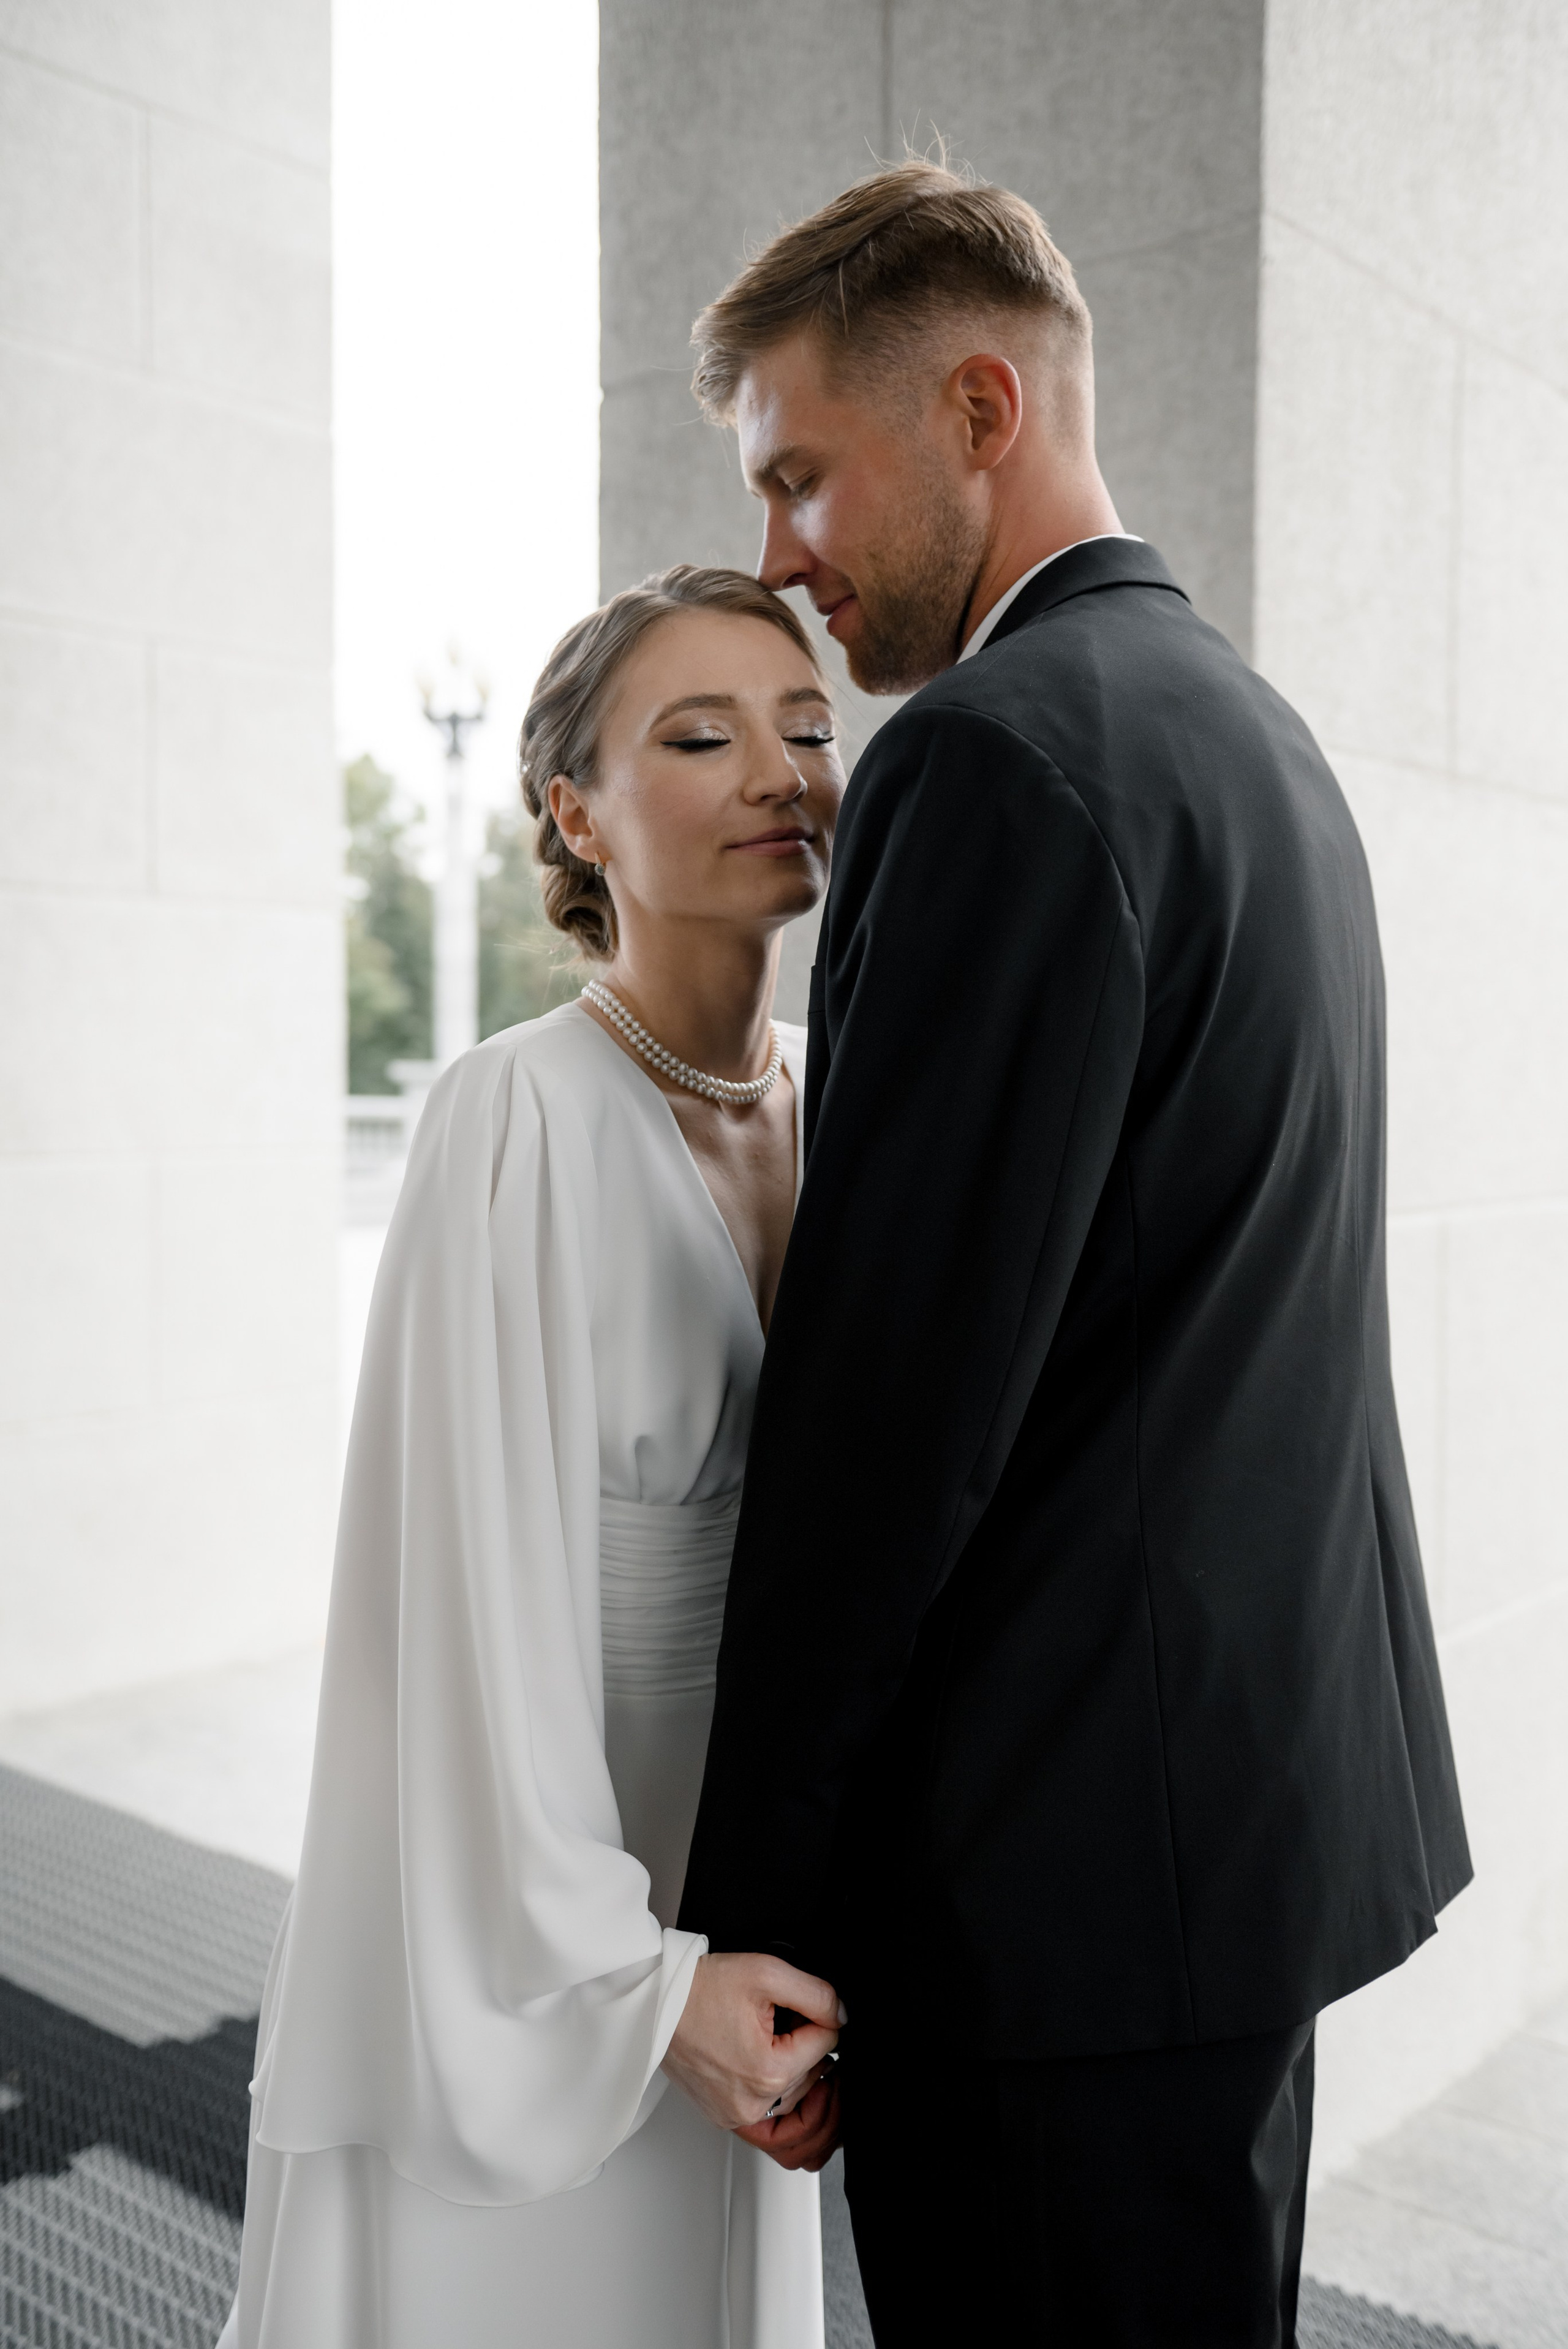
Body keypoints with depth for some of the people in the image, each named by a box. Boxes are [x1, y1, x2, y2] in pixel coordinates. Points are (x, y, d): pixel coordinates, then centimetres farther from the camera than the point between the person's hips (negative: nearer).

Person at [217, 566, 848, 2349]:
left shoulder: (825, 1104, 0)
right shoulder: (522, 1118, -20)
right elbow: (478, 1580, -20)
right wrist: (625, 1974, -19)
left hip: (718, 1878, 6)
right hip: (496, 1938, -6)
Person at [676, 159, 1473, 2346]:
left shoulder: (1001, 753, -17)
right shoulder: (1252, 729, 14)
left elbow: (895, 1375, -20)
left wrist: (746, 1901, -10)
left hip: (1081, 1847, -10)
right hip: (1273, 1760, 10)